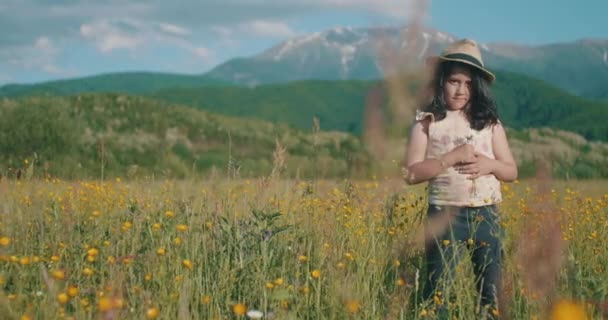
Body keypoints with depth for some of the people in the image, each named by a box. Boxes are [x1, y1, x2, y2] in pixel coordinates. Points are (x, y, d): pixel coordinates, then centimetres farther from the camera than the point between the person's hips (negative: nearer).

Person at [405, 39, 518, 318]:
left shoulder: (489, 122, 9)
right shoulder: (427, 121, 0)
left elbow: (512, 171, 12)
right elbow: (412, 174, -7)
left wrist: (489, 164, -9)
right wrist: (451, 157, -16)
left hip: (486, 216, 4)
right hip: (446, 215, -3)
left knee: (491, 291, 7)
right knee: (437, 289, -7)